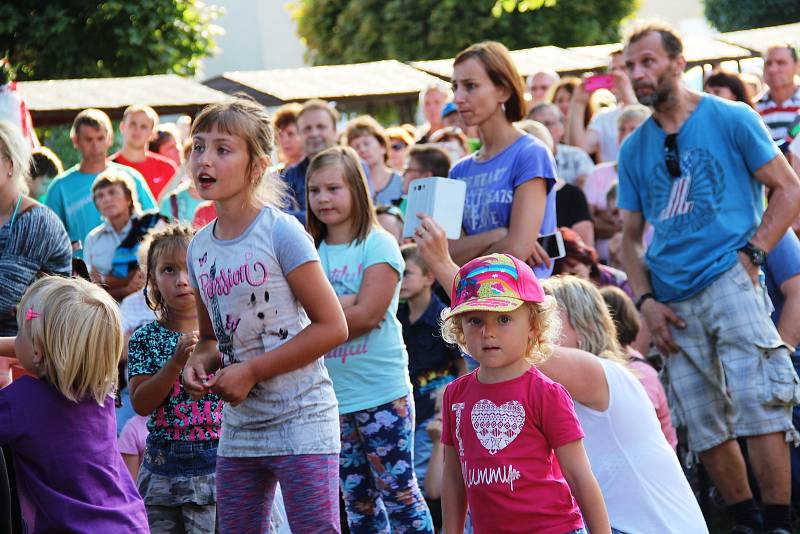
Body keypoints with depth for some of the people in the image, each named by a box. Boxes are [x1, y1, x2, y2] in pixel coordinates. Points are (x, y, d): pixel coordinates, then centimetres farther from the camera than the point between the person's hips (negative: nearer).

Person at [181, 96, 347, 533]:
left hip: (300, 420, -7)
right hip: (238, 429, 7)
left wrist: (251, 371, -15)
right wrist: (199, 362, -4)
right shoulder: (200, 247, 8)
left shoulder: (281, 231, -11)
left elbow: (332, 326, -13)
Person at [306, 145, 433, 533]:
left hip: (381, 392, -5)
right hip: (332, 397, 6)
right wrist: (343, 303, -14)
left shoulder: (378, 245, -5)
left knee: (398, 490, -3)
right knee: (356, 499, 11)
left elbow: (367, 315, -16)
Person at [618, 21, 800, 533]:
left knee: (757, 408, -14)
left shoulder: (730, 120, 0)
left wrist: (751, 255, -11)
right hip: (674, 303, 5)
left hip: (729, 281, -5)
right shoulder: (634, 149, 12)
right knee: (704, 429, 6)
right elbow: (631, 236, 17)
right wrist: (646, 300, 2)